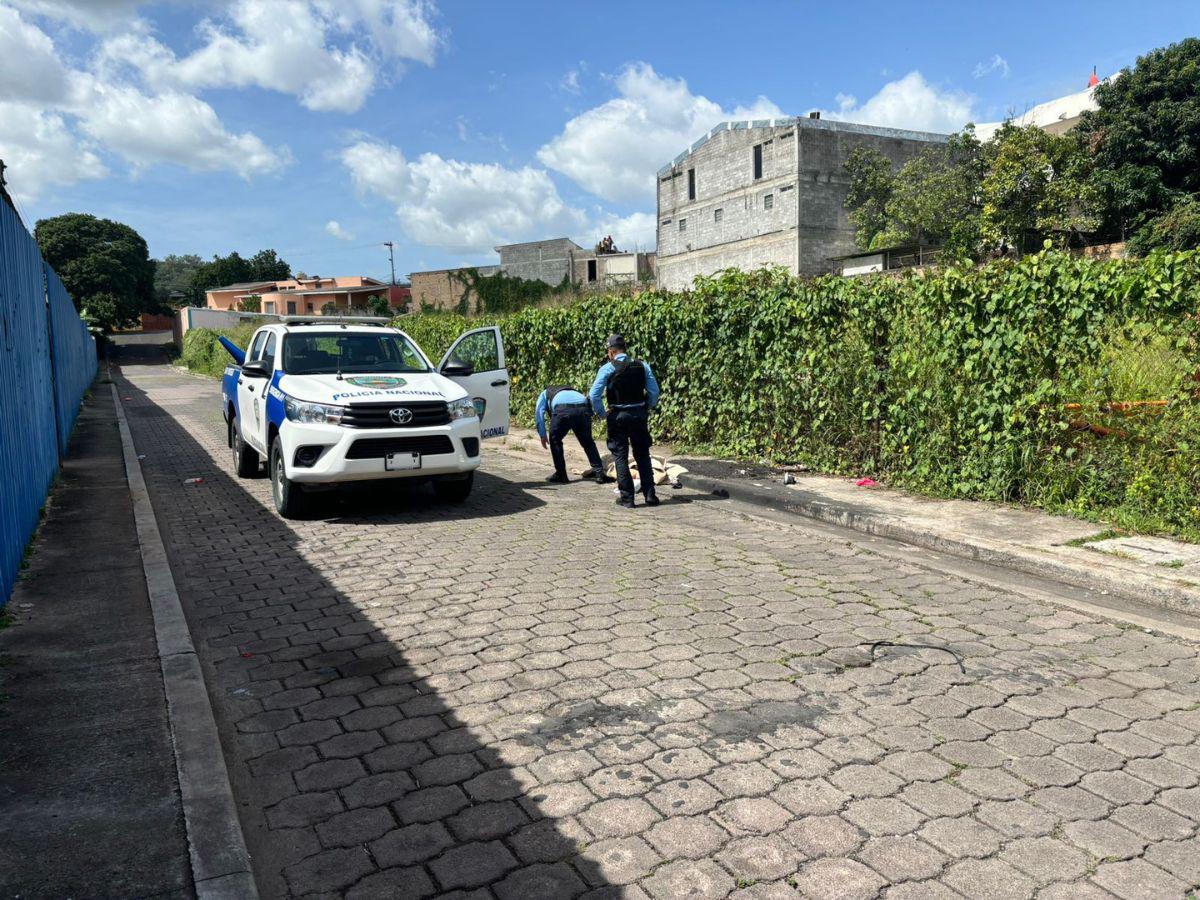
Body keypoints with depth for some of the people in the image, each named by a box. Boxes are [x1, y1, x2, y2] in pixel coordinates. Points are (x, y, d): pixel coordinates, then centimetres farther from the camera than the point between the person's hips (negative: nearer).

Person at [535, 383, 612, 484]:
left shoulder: (544, 394, 35)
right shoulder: (571, 390, 45)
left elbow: (540, 412, 17)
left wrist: (543, 435, 15)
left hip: (563, 411, -3)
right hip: (583, 408, 4)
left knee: (555, 440, 18)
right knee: (588, 442, 20)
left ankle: (561, 475, 20)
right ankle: (600, 473, 15)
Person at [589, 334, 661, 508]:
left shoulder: (607, 368, -7)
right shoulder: (642, 366, 2)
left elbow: (594, 395, -11)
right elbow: (654, 392, 3)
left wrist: (602, 414, 1)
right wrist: (648, 409, 15)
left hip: (618, 416, -3)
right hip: (639, 414, 3)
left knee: (620, 456, 6)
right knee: (642, 455, 13)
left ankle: (627, 497, 6)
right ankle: (650, 495, 12)